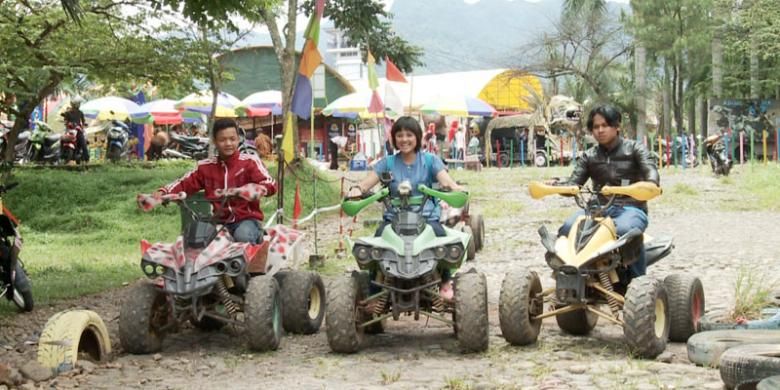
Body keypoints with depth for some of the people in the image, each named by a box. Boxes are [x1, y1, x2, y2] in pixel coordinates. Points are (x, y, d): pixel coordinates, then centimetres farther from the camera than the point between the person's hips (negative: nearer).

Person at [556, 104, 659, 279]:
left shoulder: (634, 149, 8)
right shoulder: (589, 157, 18)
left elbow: (650, 171, -8)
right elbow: (573, 183, 9)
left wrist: (650, 185, -33)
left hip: (630, 207, -3)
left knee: (625, 229, -40)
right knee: (568, 228, -28)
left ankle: (638, 279, -26)